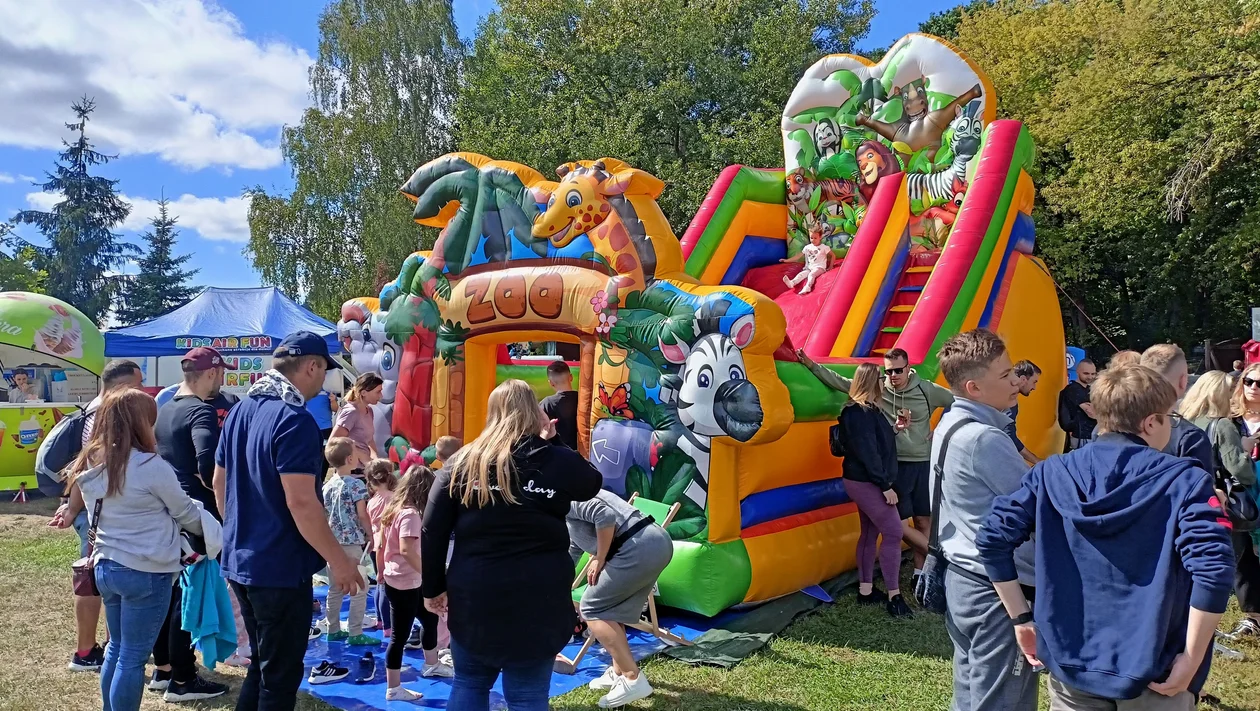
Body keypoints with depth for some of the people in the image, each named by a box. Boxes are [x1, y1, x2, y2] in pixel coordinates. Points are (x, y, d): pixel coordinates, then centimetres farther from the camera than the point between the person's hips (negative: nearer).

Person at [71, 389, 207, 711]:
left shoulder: (90, 467, 4)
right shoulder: (151, 466, -17)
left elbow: (99, 514, 12)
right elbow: (185, 512, -5)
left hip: (105, 567, 7)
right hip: (146, 573, -7)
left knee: (116, 649, 20)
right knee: (132, 658, 2)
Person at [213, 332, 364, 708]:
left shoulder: (240, 411, 7)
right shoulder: (294, 420, -21)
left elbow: (220, 483, 15)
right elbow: (301, 502, -25)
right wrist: (339, 561, -17)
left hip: (240, 562, 9)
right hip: (280, 568, -9)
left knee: (261, 666, 23)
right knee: (280, 676, 5)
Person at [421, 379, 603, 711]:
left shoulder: (462, 462, 2)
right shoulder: (558, 462, -3)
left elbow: (433, 531, 2)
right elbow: (593, 483, 19)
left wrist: (433, 587, 10)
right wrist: (553, 442, 16)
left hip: (473, 598, 2)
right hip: (537, 603, -2)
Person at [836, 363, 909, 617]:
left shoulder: (865, 410, 11)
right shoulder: (860, 413, -20)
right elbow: (868, 452, -23)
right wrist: (885, 485, -21)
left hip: (865, 482, 10)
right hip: (866, 482, -10)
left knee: (870, 533, 13)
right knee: (893, 532, -9)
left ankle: (865, 590, 20)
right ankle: (894, 596, -5)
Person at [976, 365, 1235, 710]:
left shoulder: (1051, 474, 0)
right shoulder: (1183, 480, -10)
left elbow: (992, 538, -4)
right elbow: (1213, 568, -23)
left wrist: (1021, 619, 3)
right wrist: (1191, 660, -14)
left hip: (1071, 663, 2)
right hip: (1152, 675, -2)